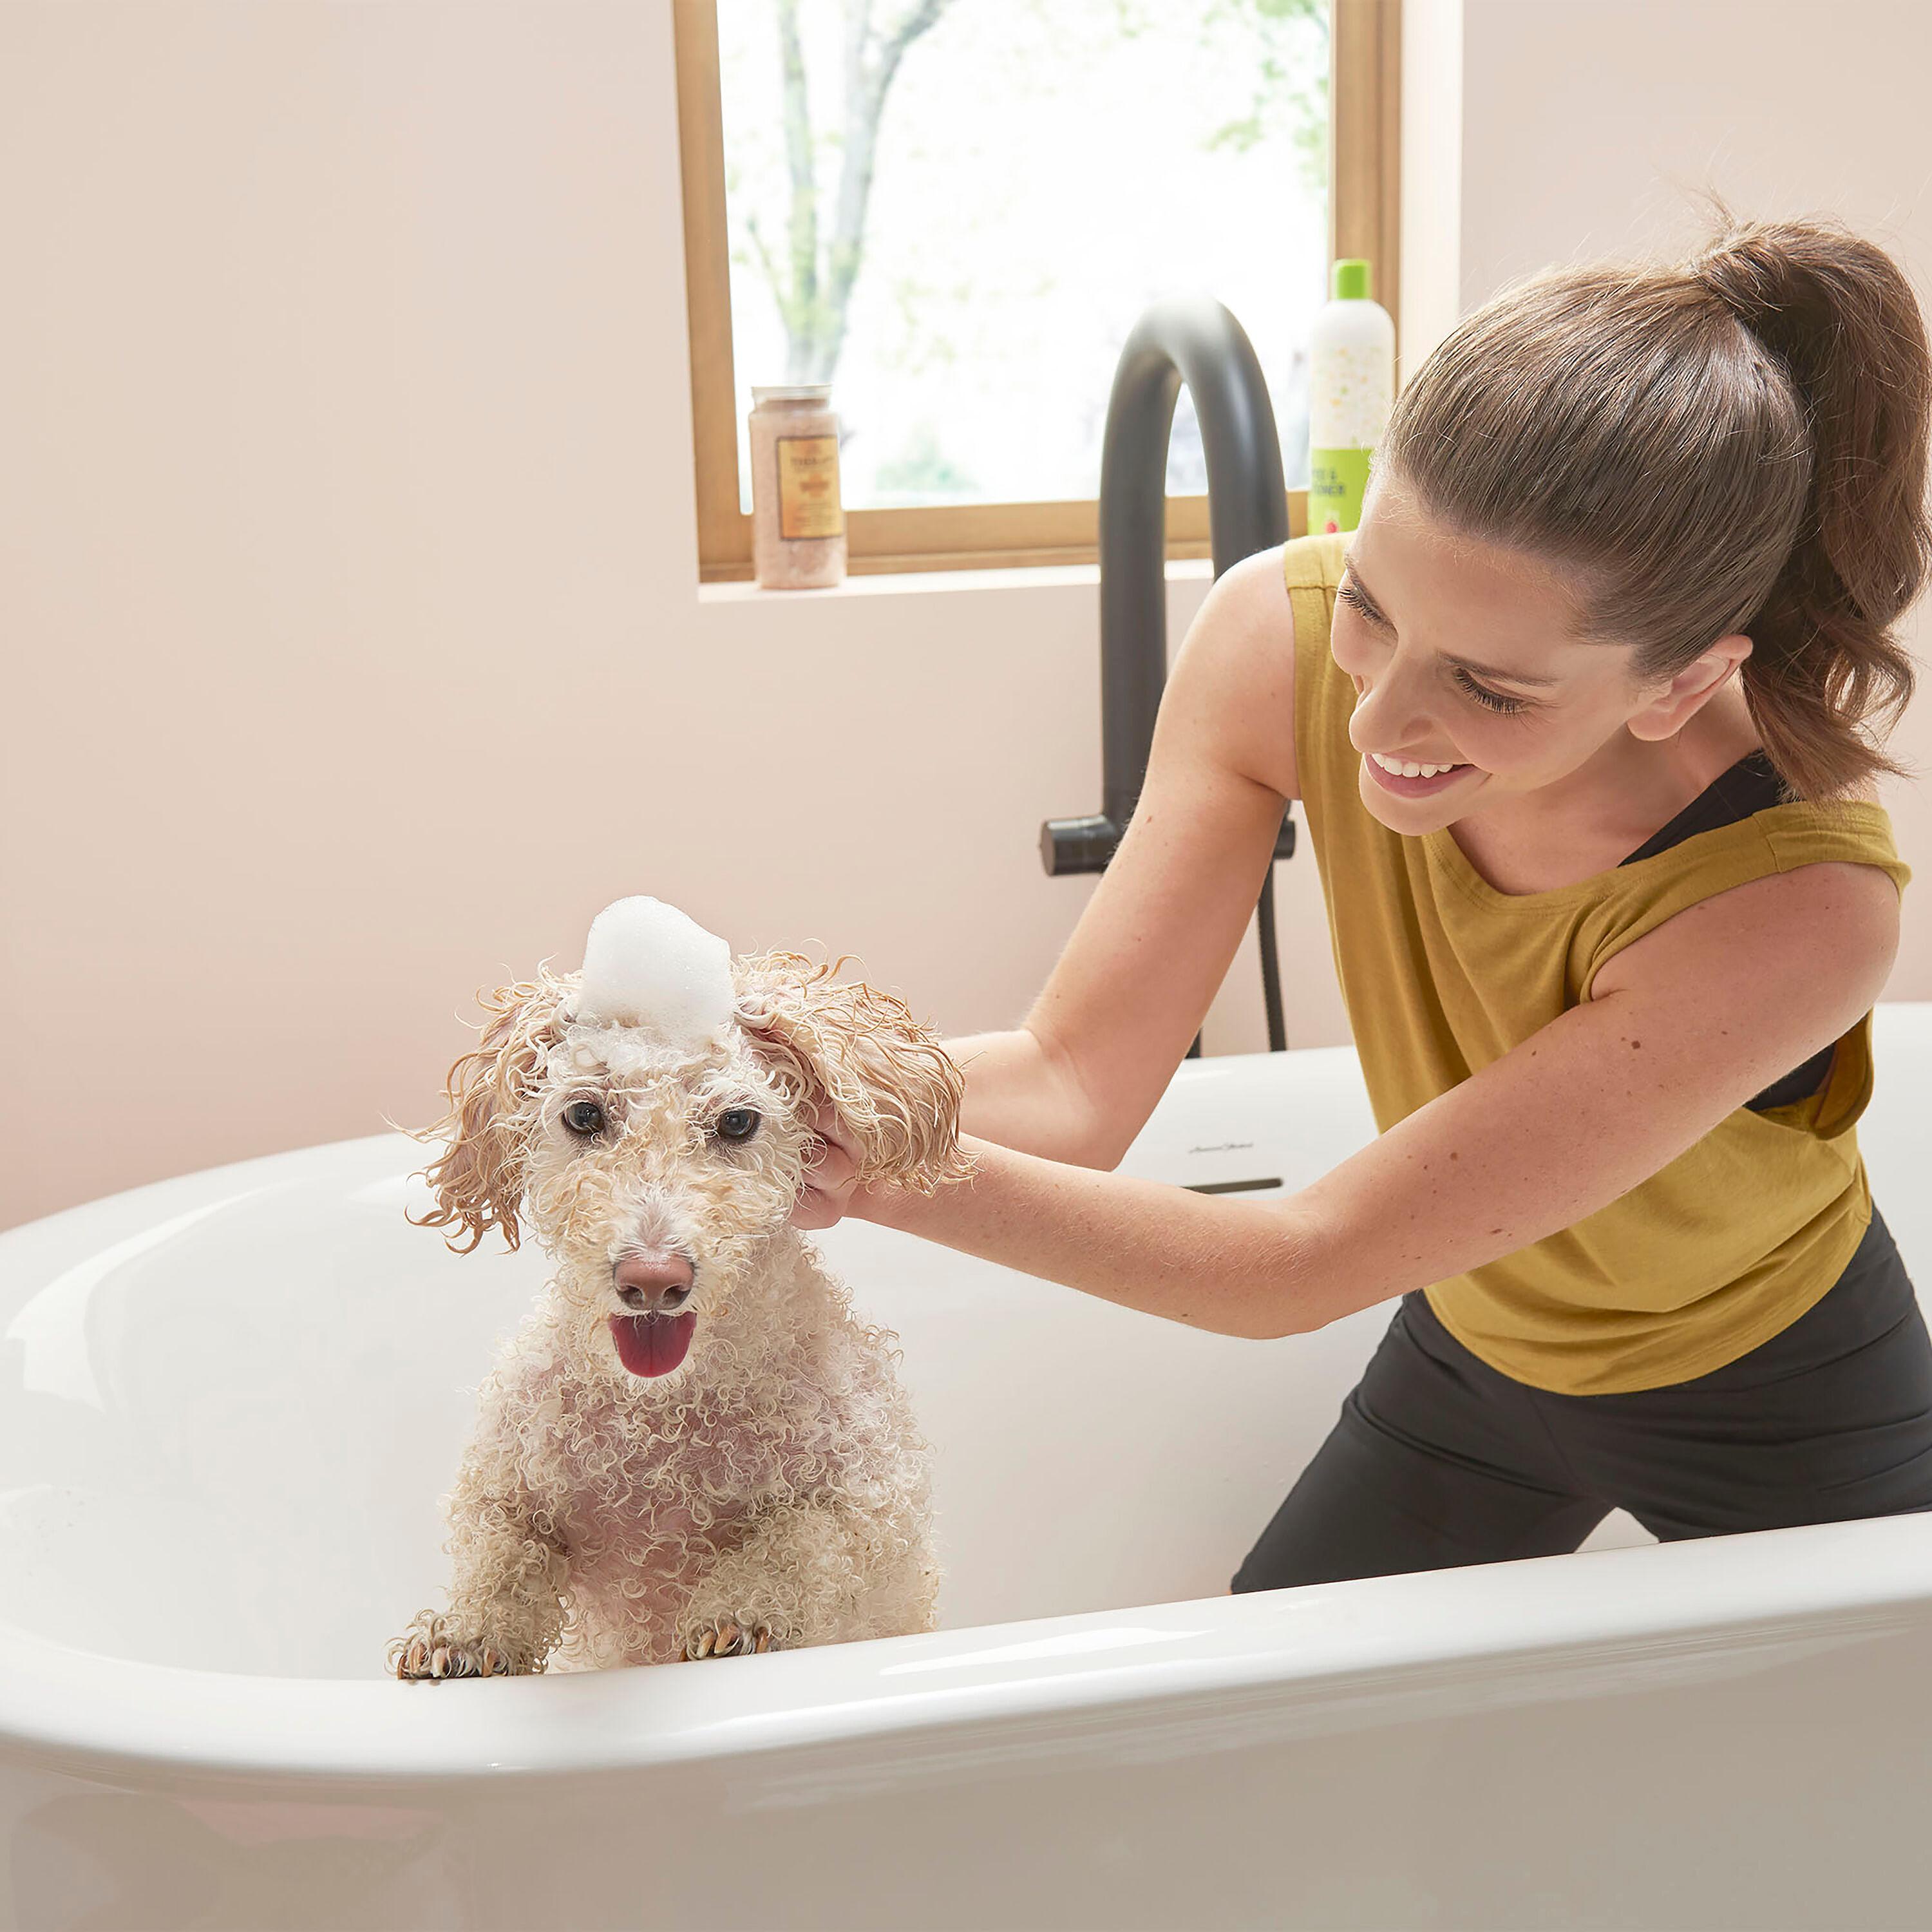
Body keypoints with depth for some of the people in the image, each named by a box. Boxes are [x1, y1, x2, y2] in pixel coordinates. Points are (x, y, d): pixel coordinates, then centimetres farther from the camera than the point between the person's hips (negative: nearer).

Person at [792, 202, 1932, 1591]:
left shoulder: (1800, 898, -40)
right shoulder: (1285, 635, -27)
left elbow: (1307, 1267, -36)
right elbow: (1072, 1083, -24)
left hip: (1782, 1415, -3)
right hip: (1475, 1353, 3)